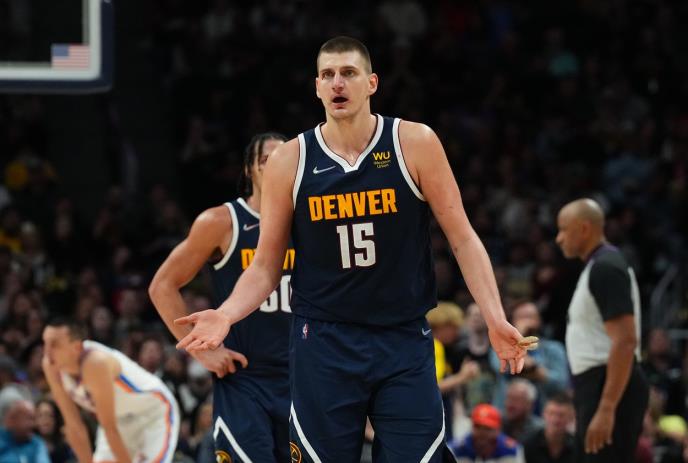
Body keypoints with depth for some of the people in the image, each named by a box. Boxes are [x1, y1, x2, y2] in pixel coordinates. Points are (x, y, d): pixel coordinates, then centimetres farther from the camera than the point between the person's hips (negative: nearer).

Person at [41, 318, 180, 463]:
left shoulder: (95, 363, -36)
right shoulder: (51, 366, -14)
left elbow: (110, 428, -31)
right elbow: (74, 426, -6)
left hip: (154, 413, -7)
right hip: (122, 419, 7)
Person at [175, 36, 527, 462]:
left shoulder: (415, 144, -3)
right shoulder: (289, 161, 0)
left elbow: (462, 239, -1)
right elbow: (266, 267, 6)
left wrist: (495, 318, -13)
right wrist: (227, 314, -13)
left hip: (404, 344, -1)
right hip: (324, 345, 1)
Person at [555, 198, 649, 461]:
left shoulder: (606, 268, -15)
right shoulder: (596, 267, 17)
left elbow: (625, 341, -23)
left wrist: (606, 409, -27)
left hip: (611, 388, -11)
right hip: (595, 387, 11)